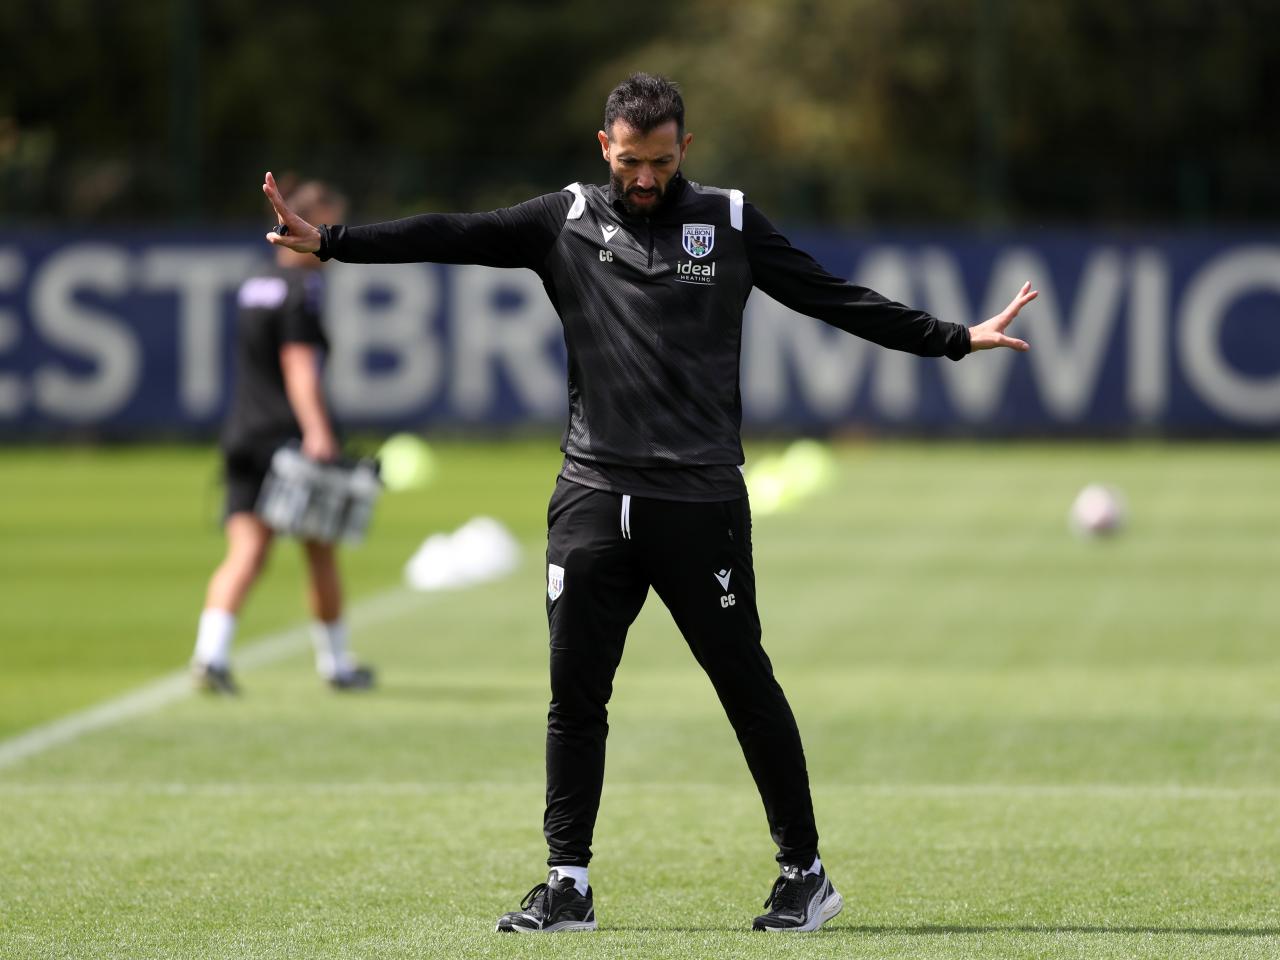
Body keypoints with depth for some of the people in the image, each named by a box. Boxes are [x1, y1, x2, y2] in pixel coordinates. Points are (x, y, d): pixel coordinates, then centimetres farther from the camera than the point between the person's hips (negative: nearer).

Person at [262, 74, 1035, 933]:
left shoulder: (730, 223, 6)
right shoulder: (567, 222, 7)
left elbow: (838, 301, 7)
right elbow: (453, 238, 0)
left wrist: (955, 339, 2)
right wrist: (331, 242, -9)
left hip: (702, 501, -2)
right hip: (594, 497, 2)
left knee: (747, 686, 1)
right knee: (576, 692, 1)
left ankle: (805, 871, 12)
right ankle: (569, 885, 9)